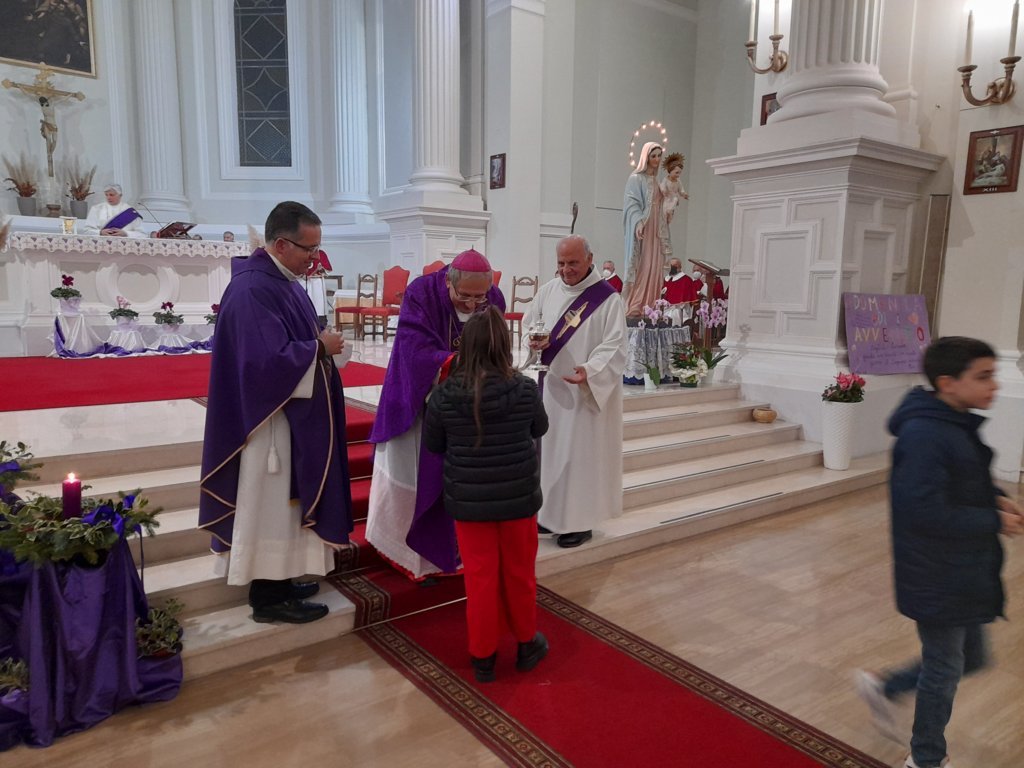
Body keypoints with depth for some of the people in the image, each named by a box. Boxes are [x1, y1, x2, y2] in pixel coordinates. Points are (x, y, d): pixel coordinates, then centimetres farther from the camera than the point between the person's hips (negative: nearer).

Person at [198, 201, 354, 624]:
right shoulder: (252, 290, -22)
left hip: (291, 412, 10)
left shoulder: (281, 279, 9)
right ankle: (268, 596, 16)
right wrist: (320, 347, -16)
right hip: (271, 417, -10)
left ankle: (278, 580, 32)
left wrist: (320, 342, -1)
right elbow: (270, 359, -28)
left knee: (283, 500, 18)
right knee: (268, 503, 2)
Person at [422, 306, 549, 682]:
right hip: (518, 497, 0)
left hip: (468, 501, 0)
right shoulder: (525, 389, -13)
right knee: (520, 573, 18)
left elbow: (432, 444, 1)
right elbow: (540, 429, 6)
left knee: (480, 577, 13)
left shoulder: (444, 394, -13)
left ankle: (482, 656, 26)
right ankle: (526, 643, 36)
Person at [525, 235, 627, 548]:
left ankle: (581, 521, 13)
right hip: (553, 385, 5)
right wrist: (534, 340, -11)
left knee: (582, 455, 0)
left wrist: (589, 371, -31)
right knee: (551, 449, 13)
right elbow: (529, 324, 13)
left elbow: (614, 346, -15)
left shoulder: (608, 298, -11)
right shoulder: (548, 290, 4)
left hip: (589, 390, -5)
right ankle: (552, 512, 28)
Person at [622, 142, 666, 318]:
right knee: (640, 267, -11)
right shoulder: (636, 178, -5)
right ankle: (634, 308, -9)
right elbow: (631, 203, -15)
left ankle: (648, 307, 7)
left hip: (654, 230, 8)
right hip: (641, 230, -8)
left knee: (653, 268, 4)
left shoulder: (654, 180, 18)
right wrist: (638, 222, -30)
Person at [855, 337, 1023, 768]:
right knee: (945, 668, 11)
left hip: (965, 571, 9)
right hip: (937, 577, -9)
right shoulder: (924, 434, -27)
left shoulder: (957, 425, 4)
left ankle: (884, 688, 39)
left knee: (971, 658, 23)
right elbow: (927, 511, -29)